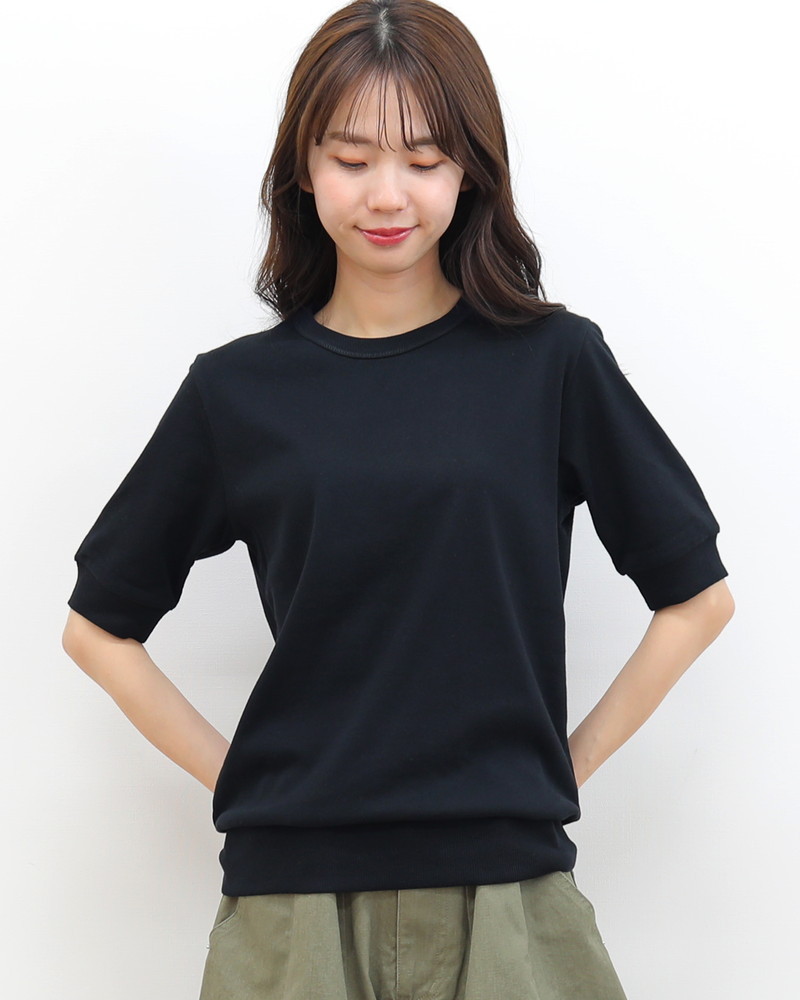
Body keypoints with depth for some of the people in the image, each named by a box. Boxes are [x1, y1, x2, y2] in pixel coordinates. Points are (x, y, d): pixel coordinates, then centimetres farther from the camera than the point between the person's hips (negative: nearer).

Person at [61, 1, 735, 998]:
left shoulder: (553, 362, -2)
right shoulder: (237, 390, 1)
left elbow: (698, 594, 5)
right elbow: (99, 626, 9)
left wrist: (567, 761, 1)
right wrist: (236, 778, 1)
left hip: (506, 885, 0)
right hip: (290, 890, 1)